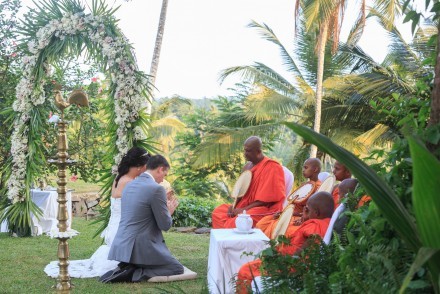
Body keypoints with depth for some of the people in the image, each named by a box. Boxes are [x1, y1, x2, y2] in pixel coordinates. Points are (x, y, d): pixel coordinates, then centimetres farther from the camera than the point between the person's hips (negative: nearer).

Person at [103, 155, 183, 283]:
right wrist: (169, 211, 12)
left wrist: (164, 207, 25)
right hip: (141, 248, -9)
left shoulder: (130, 185, 12)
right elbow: (165, 225, -9)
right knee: (178, 268, 6)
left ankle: (127, 268, 6)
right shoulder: (156, 188, -13)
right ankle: (133, 274, -9)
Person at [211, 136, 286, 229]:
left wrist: (244, 209, -18)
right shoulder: (248, 166, 12)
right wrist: (234, 205, -4)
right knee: (218, 211, -6)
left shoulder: (271, 167, -12)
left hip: (264, 209, -8)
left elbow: (266, 199, -16)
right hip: (244, 206, 8)